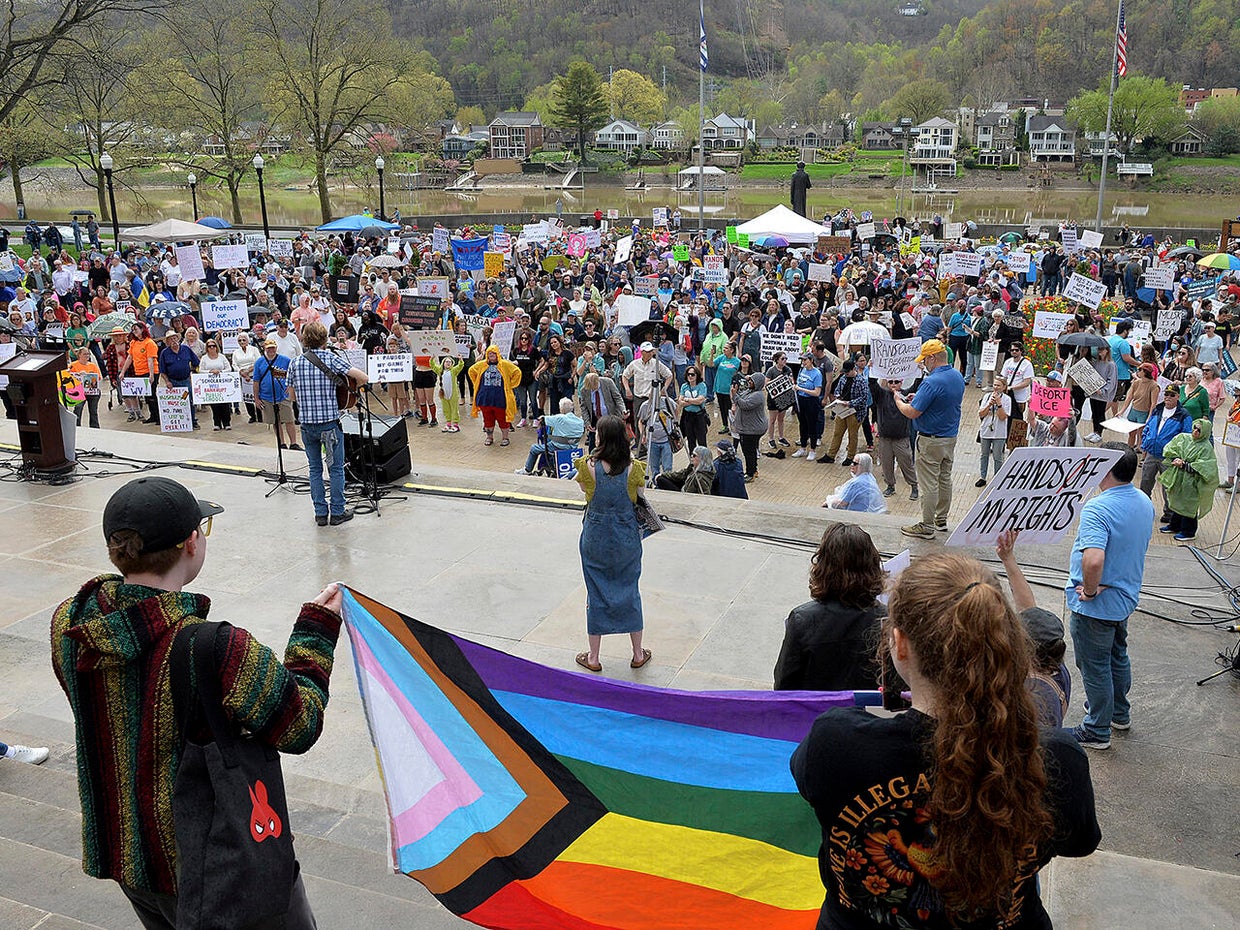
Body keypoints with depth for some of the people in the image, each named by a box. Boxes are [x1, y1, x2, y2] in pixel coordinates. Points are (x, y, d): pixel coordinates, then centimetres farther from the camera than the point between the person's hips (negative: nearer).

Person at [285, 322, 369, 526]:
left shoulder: (295, 363, 2)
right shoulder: (331, 359, -9)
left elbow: (292, 396, 11)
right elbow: (363, 377, -15)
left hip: (307, 424, 4)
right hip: (330, 423, -3)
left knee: (315, 468, 14)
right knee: (336, 468, 8)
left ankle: (320, 513, 17)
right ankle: (337, 512, 13)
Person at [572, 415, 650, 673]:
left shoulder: (589, 467, -17)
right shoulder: (633, 468, -14)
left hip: (596, 538, -1)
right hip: (627, 538, 1)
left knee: (597, 594, 12)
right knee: (629, 591, 16)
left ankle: (593, 657, 22)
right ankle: (638, 654, 27)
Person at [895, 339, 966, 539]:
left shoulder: (932, 382, -24)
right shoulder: (958, 377, 4)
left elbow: (912, 413, -24)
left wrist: (898, 401, -4)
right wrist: (919, 397, 13)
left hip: (931, 440, -9)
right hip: (951, 437, 9)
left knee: (929, 484, -1)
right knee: (945, 479, 18)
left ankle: (927, 527, 5)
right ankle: (941, 520, 30)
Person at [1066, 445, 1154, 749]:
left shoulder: (1098, 508, -30)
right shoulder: (1145, 502, -1)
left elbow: (1093, 560, -43)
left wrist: (1089, 589, -23)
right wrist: (1099, 586, 11)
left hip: (1095, 606, -8)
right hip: (1126, 597, 9)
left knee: (1094, 667, 8)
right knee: (1118, 656, 27)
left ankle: (1097, 731, 23)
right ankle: (1120, 713, 46)